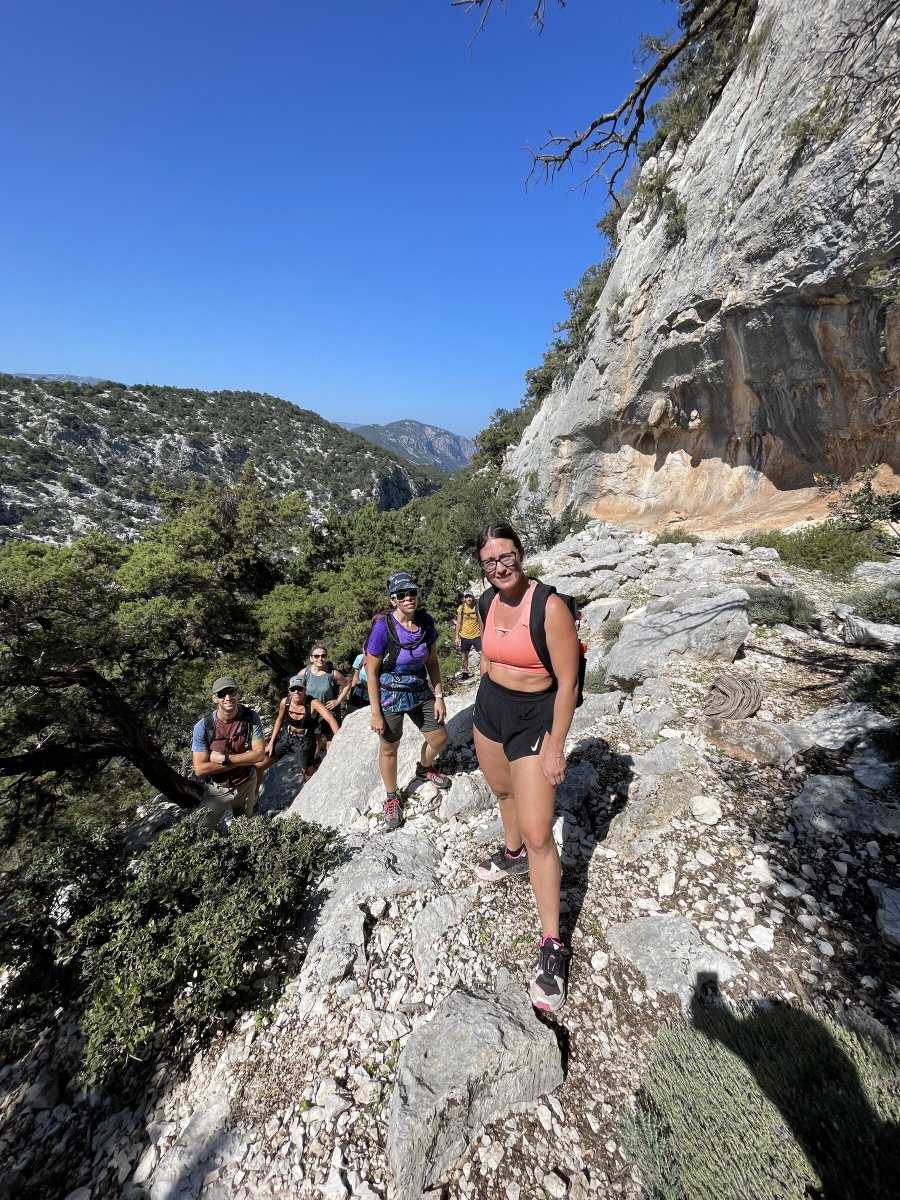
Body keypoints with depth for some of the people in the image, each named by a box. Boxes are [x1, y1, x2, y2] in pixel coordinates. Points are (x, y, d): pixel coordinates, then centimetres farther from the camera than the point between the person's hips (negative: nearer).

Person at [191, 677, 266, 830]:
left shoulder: (251, 718, -18)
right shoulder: (203, 726, -21)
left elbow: (259, 754, -19)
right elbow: (200, 769, -22)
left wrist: (223, 759, -26)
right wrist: (244, 759, -23)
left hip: (247, 785, 2)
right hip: (217, 790, -1)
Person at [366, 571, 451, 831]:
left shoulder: (426, 622, -10)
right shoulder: (382, 626, -23)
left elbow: (432, 661, 3)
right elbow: (371, 672, -16)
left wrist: (439, 696, 1)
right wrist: (376, 713, -15)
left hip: (420, 693, 5)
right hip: (390, 696, -4)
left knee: (439, 738, 14)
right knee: (389, 749, 12)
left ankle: (424, 768, 48)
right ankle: (392, 798, 38)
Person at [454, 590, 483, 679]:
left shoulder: (477, 608, -6)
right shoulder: (461, 608, -4)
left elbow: (481, 622, -2)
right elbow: (458, 623, 2)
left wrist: (483, 635, -5)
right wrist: (457, 637, 0)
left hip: (476, 635, -2)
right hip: (464, 636, 2)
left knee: (482, 654, -10)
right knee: (464, 655, 14)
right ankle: (465, 672, 31)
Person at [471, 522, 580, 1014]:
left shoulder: (550, 607, -23)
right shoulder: (488, 603, -2)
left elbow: (567, 682, -19)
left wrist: (555, 747, -17)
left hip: (533, 718, -6)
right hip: (489, 707, 7)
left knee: (538, 834, -4)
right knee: (502, 790, 28)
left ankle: (552, 946, 16)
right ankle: (511, 854, 58)